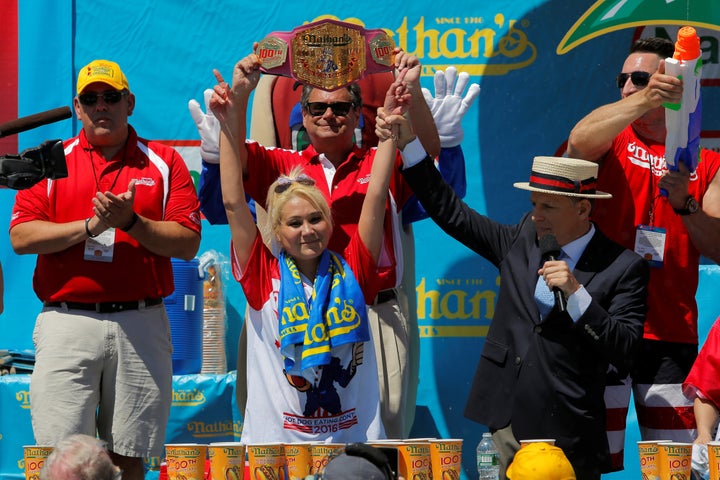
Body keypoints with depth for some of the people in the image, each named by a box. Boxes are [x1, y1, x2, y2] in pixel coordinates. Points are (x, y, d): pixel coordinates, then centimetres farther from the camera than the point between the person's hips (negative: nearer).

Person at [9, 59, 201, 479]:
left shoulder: (164, 162, 10)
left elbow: (188, 244, 1)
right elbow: (21, 237, 0)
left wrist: (131, 222, -12)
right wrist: (89, 225, -10)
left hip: (141, 327, 0)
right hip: (67, 318, 0)